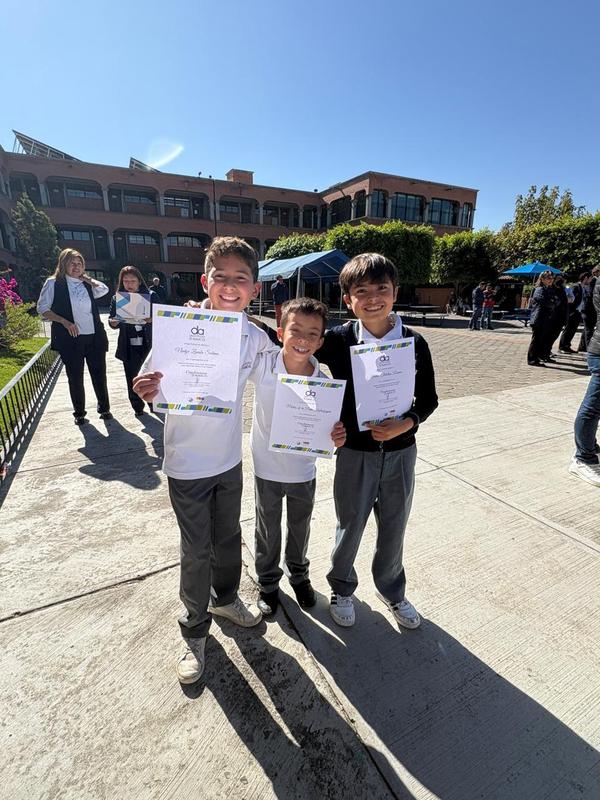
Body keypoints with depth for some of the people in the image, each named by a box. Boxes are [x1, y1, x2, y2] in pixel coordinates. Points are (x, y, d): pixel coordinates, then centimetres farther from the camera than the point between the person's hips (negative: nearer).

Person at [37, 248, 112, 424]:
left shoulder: (87, 284, 13)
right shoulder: (54, 283, 1)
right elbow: (43, 309, -1)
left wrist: (86, 277, 9)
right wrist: (65, 322, -14)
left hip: (95, 337, 3)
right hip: (71, 339, -3)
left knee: (99, 374, 6)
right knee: (75, 377, 6)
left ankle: (104, 408, 20)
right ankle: (79, 413, 19)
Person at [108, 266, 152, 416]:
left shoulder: (150, 296, 1)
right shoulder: (117, 298, 8)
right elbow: (112, 321, 10)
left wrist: (151, 319, -20)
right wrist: (113, 322, -13)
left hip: (148, 342, -2)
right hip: (129, 346, 2)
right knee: (132, 377, 5)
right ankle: (137, 406, 20)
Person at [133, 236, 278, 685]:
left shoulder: (255, 338, -7)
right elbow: (156, 390, -12)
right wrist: (149, 392, -34)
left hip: (230, 459, 4)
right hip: (188, 463, -3)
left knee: (228, 538, 23)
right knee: (197, 551, 12)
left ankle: (226, 599, 52)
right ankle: (195, 630, 39)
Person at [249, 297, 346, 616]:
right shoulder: (262, 366, -20)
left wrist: (337, 437, -32)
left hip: (303, 471, 1)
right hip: (266, 468, -1)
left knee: (300, 528, 25)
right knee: (267, 530, 21)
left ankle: (299, 574, 54)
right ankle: (268, 582, 48)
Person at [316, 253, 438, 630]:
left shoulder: (415, 343, -7)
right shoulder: (338, 340, -11)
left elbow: (429, 399, -1)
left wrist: (407, 423, -17)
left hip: (401, 451, 2)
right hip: (355, 452, -1)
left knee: (394, 529, 20)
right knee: (350, 527, 16)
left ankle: (393, 591, 49)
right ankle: (342, 588, 46)